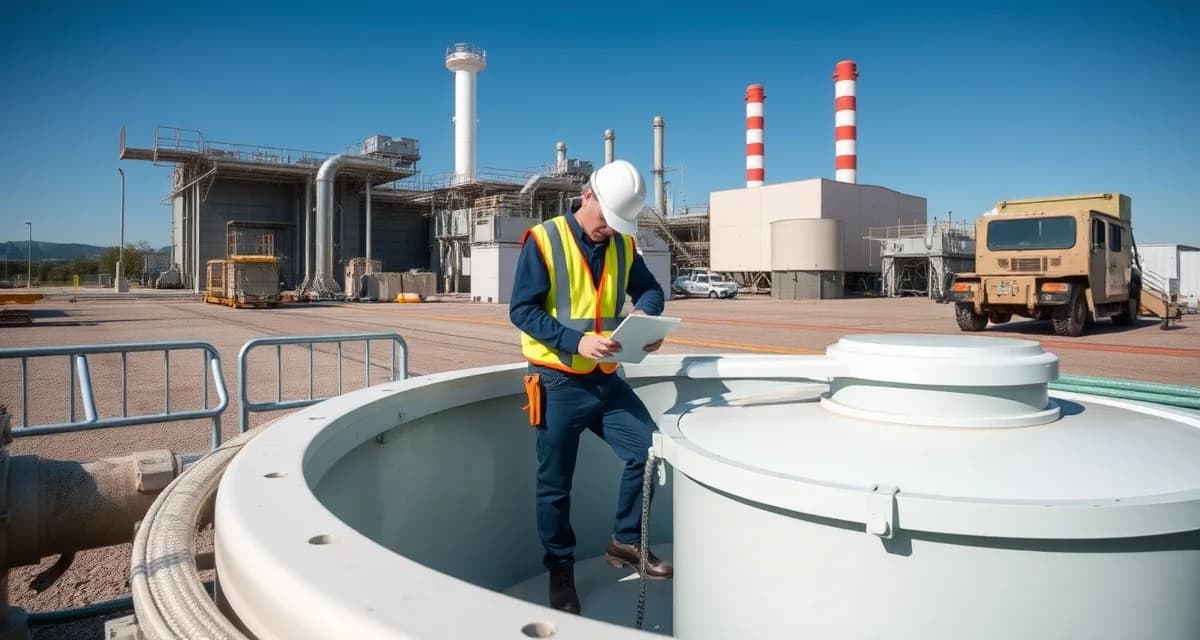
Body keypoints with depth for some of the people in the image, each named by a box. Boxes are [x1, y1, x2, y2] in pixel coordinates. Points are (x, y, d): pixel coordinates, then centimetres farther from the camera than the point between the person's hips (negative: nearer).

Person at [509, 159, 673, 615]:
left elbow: (649, 288, 15)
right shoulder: (543, 239, -11)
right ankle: (560, 570, 26)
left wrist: (645, 313, -10)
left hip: (606, 379, 5)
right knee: (555, 484, 6)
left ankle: (626, 542, 21)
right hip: (558, 382, -4)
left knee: (649, 450, 0)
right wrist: (576, 342, -26)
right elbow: (522, 309, -14)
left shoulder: (624, 245, 4)